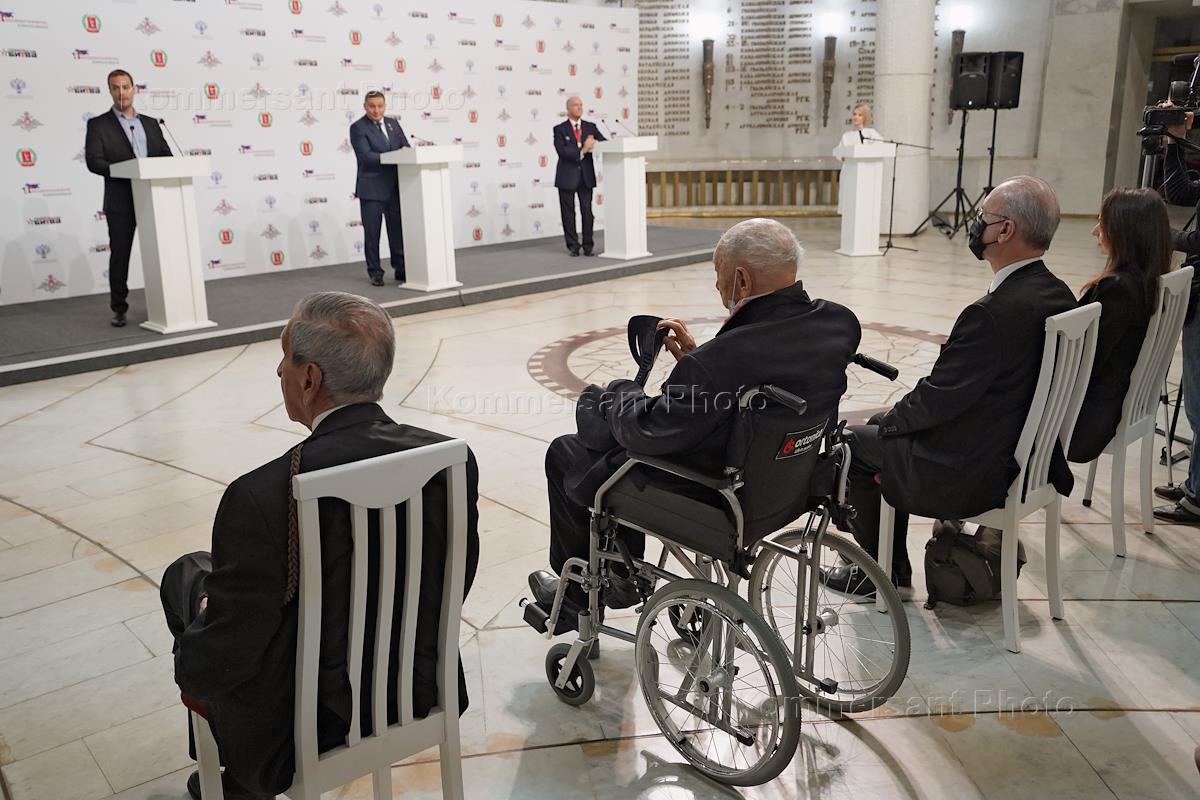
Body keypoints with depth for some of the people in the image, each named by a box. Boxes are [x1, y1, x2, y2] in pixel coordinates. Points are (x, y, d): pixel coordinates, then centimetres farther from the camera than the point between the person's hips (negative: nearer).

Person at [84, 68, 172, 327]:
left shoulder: (150, 123, 16)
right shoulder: (98, 125, 4)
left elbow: (167, 156, 14)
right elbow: (93, 161, -7)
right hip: (120, 202, -3)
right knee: (120, 254, 1)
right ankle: (119, 308, 9)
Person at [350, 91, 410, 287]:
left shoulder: (393, 123, 13)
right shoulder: (358, 128, -5)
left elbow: (406, 148, 12)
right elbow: (365, 156, -17)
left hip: (395, 187, 5)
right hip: (372, 188, -5)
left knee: (398, 230, 7)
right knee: (372, 233, 2)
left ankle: (401, 270, 14)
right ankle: (375, 272, 11)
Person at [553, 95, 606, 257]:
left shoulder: (590, 127, 9)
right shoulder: (560, 129, -1)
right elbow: (562, 152, -13)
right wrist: (582, 151, -21)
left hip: (586, 176, 2)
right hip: (567, 177, -2)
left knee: (587, 211, 1)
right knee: (568, 212, 3)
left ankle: (588, 245, 8)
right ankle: (573, 245, 11)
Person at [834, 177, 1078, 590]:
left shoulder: (994, 313, -29)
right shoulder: (1059, 296, 1)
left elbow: (940, 398, -22)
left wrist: (893, 421, -1)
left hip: (969, 475, -9)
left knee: (852, 442, 8)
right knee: (882, 424, 23)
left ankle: (883, 570, 24)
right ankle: (892, 564, 32)